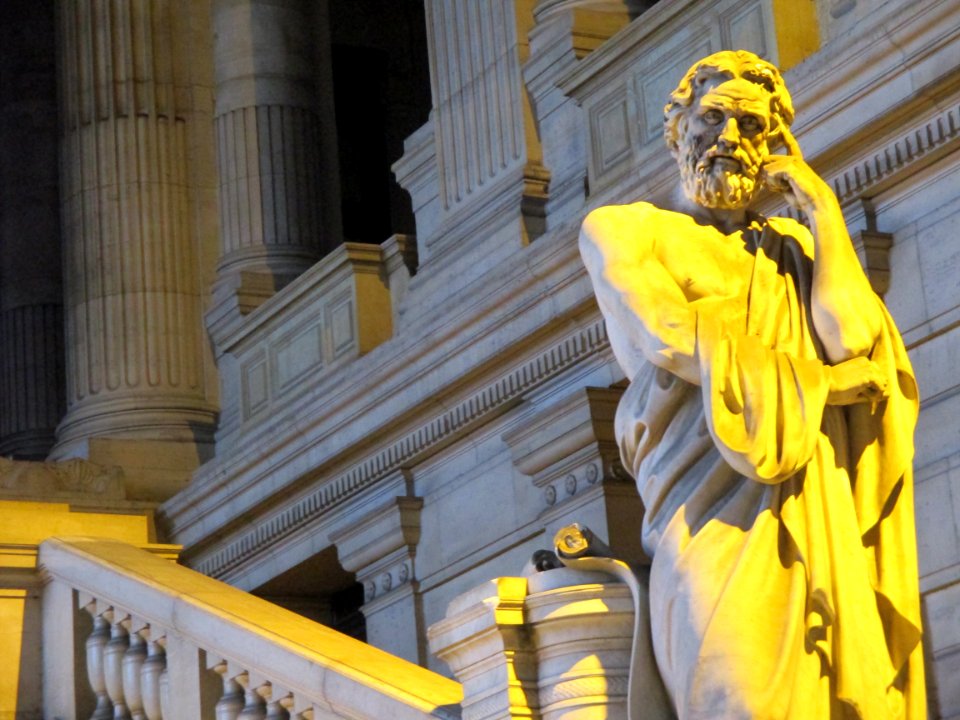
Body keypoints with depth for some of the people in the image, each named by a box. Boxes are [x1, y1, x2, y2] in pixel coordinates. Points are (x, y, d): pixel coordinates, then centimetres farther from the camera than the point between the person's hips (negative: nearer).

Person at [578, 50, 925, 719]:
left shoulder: (795, 246, 23)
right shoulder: (621, 230, 12)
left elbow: (849, 340, 2)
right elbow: (672, 339, -7)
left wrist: (823, 209, 10)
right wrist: (820, 379, 0)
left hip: (831, 530, 4)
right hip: (722, 517, -4)